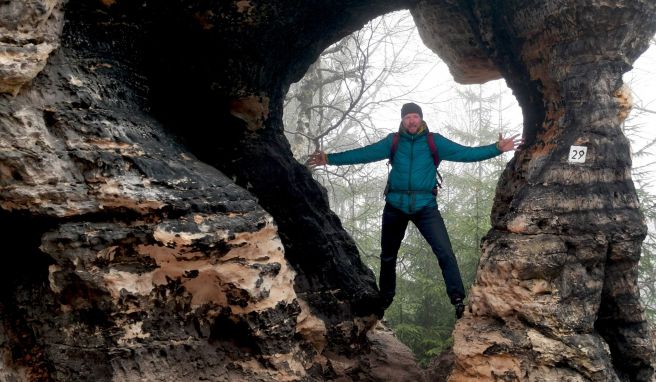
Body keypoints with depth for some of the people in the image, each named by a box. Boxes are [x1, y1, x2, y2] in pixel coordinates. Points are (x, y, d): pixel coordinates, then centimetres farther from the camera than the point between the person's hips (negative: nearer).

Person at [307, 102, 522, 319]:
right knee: (388, 256, 14)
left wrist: (497, 148, -13)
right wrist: (330, 159, -3)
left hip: (426, 207, -2)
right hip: (395, 206, 2)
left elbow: (464, 153, -4)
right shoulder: (393, 142, 4)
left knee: (445, 253, -15)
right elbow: (365, 153, 2)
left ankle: (458, 300, -8)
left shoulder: (434, 142, 2)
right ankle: (383, 302, 33)